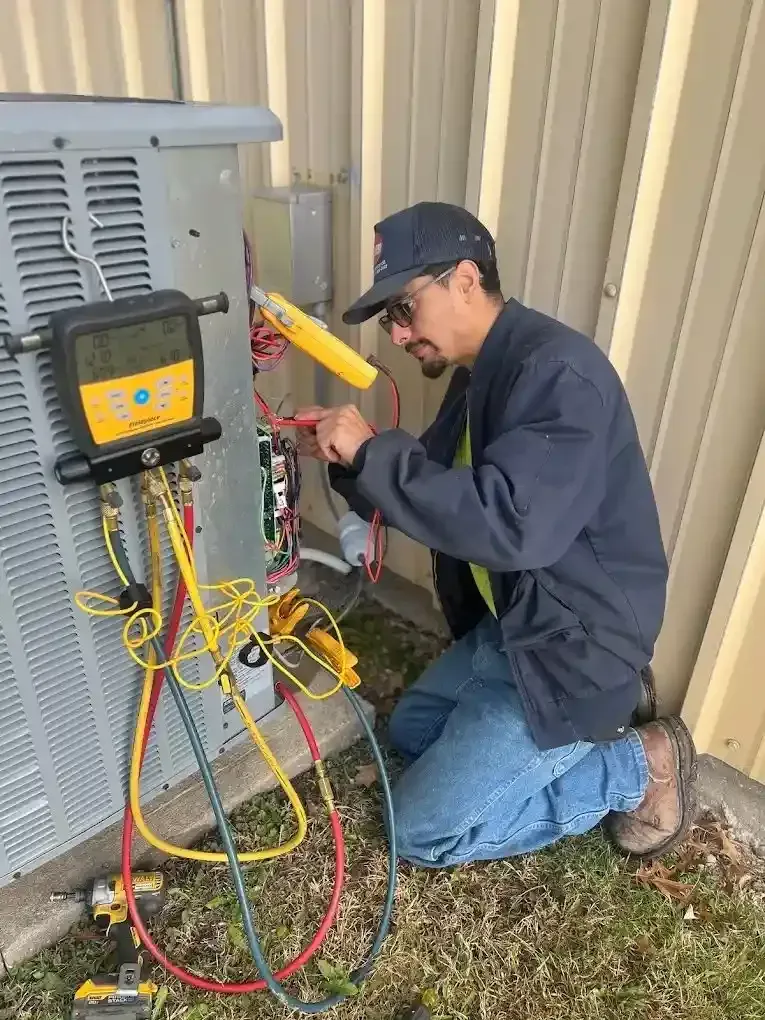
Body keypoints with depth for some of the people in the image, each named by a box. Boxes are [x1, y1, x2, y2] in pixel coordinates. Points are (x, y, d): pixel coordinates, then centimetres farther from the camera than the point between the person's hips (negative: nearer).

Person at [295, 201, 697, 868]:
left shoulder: (559, 371, -25)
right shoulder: (477, 376, 6)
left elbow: (511, 526, -36)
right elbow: (438, 496, 11)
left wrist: (372, 452, -29)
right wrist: (348, 460, -6)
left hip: (569, 650, -10)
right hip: (507, 628, 10)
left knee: (423, 830, -1)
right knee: (410, 731, 25)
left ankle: (640, 766, 8)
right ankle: (590, 741, 21)